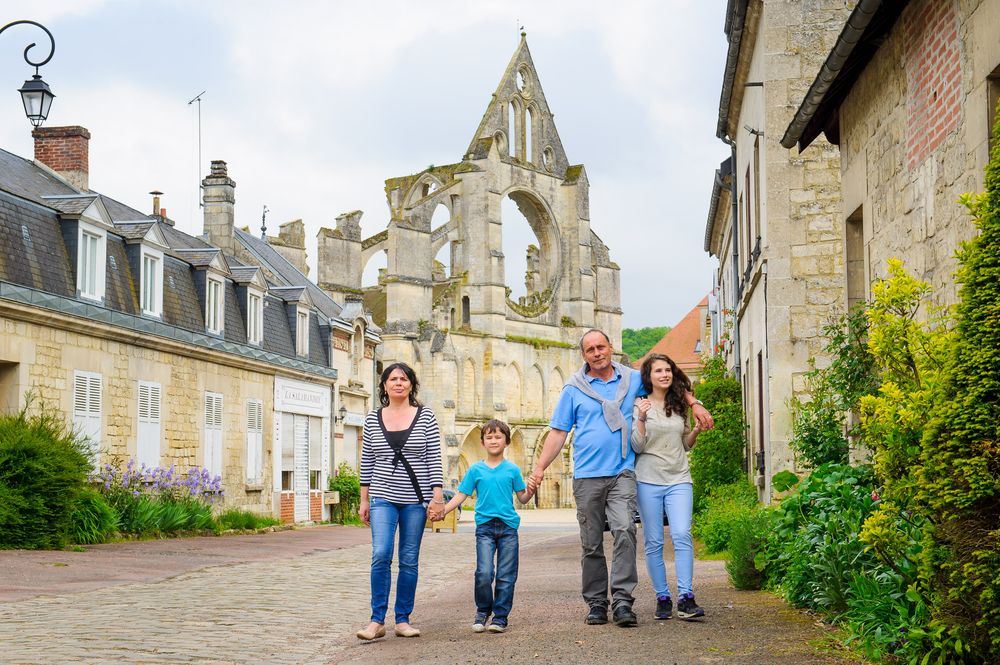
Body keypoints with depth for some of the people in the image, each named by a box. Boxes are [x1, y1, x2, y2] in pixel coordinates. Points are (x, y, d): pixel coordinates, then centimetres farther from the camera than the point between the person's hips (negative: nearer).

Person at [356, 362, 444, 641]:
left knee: (409, 561, 5)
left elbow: (434, 459, -1)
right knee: (381, 555, -14)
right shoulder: (373, 419, 6)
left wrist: (437, 496, -8)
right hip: (383, 498, 0)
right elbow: (367, 461, 9)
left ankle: (403, 620, 14)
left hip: (415, 500, 0)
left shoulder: (425, 416, 1)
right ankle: (377, 621, -10)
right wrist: (364, 499, 8)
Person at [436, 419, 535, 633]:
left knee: (506, 575, 1)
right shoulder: (476, 470, 7)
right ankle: (482, 611, 9)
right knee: (484, 573, -11)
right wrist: (441, 511, -4)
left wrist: (531, 491, -13)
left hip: (508, 526, 1)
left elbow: (522, 498, 8)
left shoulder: (512, 469, 7)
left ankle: (500, 616, 11)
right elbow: (461, 495, 7)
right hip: (485, 526, -1)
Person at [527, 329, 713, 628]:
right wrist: (539, 468, -1)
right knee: (591, 544, 3)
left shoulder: (634, 379, 10)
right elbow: (558, 432, 7)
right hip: (587, 476, 0)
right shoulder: (574, 389, 7)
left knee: (624, 531, -19)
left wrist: (695, 404, 16)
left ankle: (622, 601, -20)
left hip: (622, 474, 0)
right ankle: (596, 603, 12)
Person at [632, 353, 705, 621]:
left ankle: (686, 599, -15)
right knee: (653, 542, 0)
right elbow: (637, 447, -5)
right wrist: (641, 419, -18)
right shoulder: (640, 405, 1)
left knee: (682, 535, -13)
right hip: (648, 480, -2)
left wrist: (697, 430, 2)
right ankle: (662, 599, 8)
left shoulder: (680, 405, 13)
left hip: (679, 480, 2)